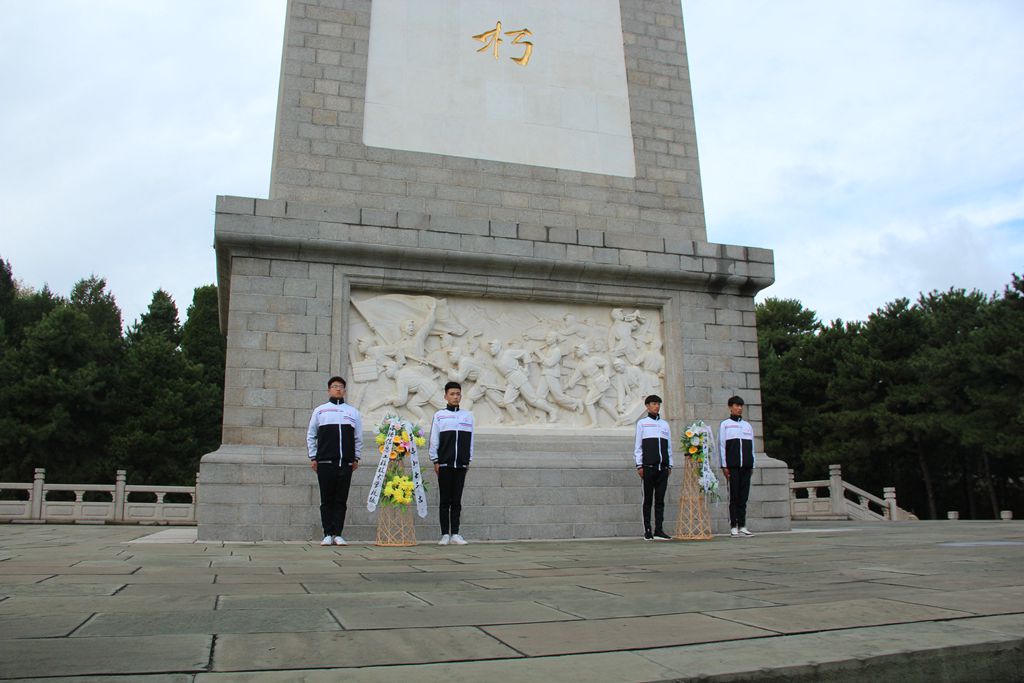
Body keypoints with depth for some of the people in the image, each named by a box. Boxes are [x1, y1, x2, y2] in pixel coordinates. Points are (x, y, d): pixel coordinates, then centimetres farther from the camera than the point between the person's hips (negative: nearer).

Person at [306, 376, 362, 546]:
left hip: (346, 462, 1)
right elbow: (311, 436, 12)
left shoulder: (353, 412, 14)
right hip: (325, 462, -1)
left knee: (341, 500, 2)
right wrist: (313, 457, 5)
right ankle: (328, 534, 6)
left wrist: (356, 458, 8)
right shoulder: (319, 410, 11)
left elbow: (358, 438, 15)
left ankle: (337, 534, 5)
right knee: (327, 500, 1)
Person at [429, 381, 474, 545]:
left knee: (457, 501, 5)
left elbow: (470, 440, 12)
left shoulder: (467, 416, 9)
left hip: (461, 464, 2)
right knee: (444, 500, 2)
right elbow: (434, 440, 2)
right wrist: (435, 461, -2)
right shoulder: (439, 415, 3)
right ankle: (445, 534, 7)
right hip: (444, 464, -2)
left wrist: (469, 460, 8)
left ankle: (455, 534, 9)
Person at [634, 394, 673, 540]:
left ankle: (659, 531, 2)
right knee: (648, 499, 0)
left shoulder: (665, 424, 17)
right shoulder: (642, 423, 6)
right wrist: (639, 465, -3)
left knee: (660, 499, 2)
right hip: (648, 466, -3)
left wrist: (670, 465, 13)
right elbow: (638, 445, 3)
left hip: (663, 467, 4)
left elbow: (669, 446, 18)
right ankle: (647, 531, 4)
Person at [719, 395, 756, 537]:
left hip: (746, 466, 4)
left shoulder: (748, 425, 18)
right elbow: (721, 446, 1)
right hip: (732, 466, -4)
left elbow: (752, 446, 19)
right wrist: (724, 466, -6)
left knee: (744, 496, 4)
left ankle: (742, 525, 8)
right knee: (734, 496, -4)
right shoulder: (725, 424, 5)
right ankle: (733, 527, 0)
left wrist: (752, 465, 12)